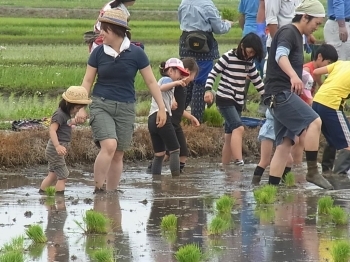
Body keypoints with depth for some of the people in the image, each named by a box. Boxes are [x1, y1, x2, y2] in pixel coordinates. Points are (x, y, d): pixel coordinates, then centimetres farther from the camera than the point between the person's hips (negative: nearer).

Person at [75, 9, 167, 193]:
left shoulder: (136, 54, -4)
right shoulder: (98, 52, -2)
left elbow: (151, 82, 3)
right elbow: (87, 81, 5)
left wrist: (161, 108, 3)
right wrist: (81, 107, -3)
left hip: (126, 108, 1)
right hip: (101, 105, -1)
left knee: (118, 154, 6)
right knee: (109, 145, -23)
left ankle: (111, 193, 18)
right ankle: (98, 189, -16)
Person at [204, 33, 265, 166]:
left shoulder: (249, 62, 10)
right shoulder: (228, 57, -8)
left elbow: (257, 80, 18)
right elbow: (213, 73, -6)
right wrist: (208, 90, -19)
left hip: (238, 102, 7)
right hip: (224, 99, -7)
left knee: (230, 136, 7)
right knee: (239, 128, -23)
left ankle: (224, 166, 11)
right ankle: (239, 162, -31)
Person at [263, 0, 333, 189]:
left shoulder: (297, 36, 22)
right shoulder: (288, 32, -9)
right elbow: (281, 55, -30)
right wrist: (293, 76, -46)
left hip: (282, 96, 10)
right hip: (280, 92, -10)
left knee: (285, 144, 6)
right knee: (314, 122, -21)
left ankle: (272, 187, 4)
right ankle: (312, 171, -23)